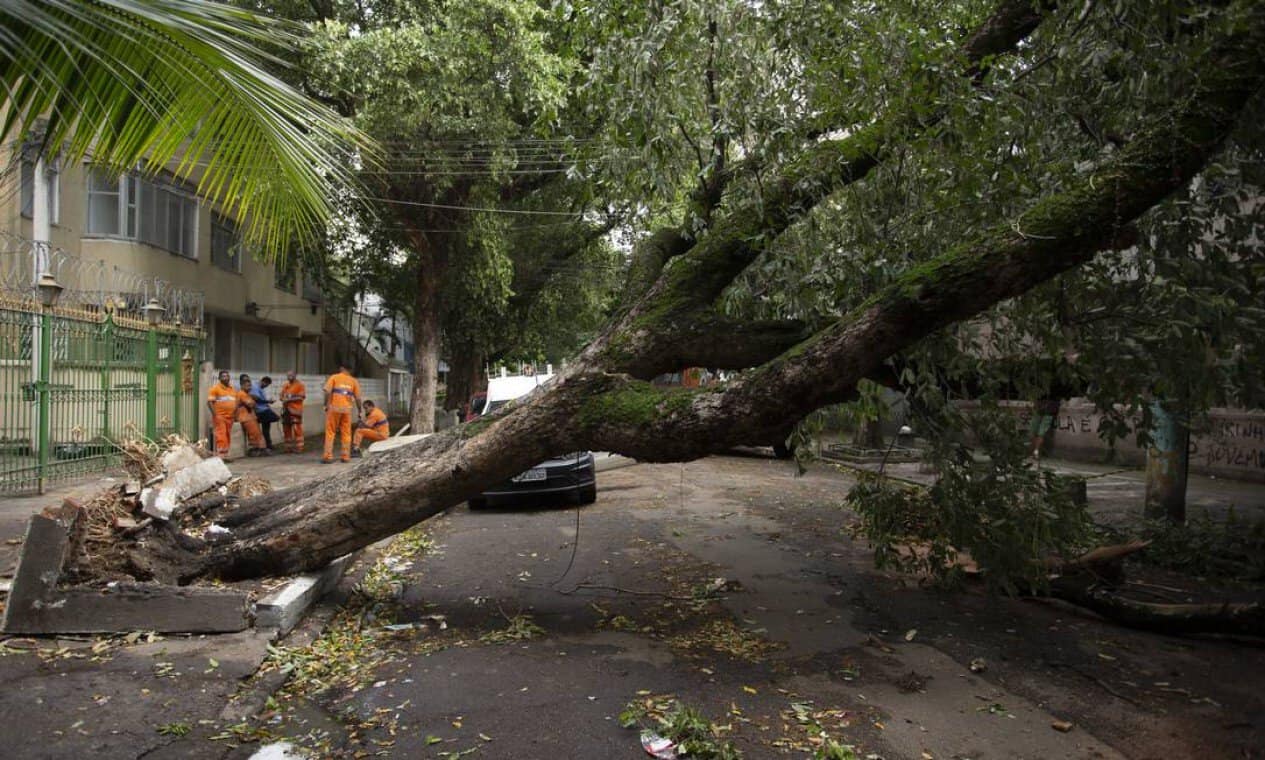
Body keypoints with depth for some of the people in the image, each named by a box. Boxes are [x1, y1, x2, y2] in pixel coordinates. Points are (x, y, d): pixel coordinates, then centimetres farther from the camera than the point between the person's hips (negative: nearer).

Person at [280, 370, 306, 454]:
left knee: (296, 429, -11)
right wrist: (283, 400, 0)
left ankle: (298, 447, -8)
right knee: (286, 429, 9)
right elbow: (281, 396, 23)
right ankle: (289, 447, 18)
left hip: (295, 410, -7)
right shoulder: (285, 386, 19)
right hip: (286, 410, 7)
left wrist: (290, 399, -16)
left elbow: (302, 397, -11)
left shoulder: (300, 385, -2)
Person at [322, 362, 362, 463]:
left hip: (334, 408, -2)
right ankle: (346, 456, 8)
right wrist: (359, 412, 13)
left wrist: (326, 405, -3)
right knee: (346, 433, 8)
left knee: (330, 432, 4)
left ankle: (328, 456, 0)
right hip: (347, 409, 2)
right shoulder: (353, 381, 10)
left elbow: (327, 392, -9)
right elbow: (357, 398, 7)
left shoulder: (334, 377, 3)